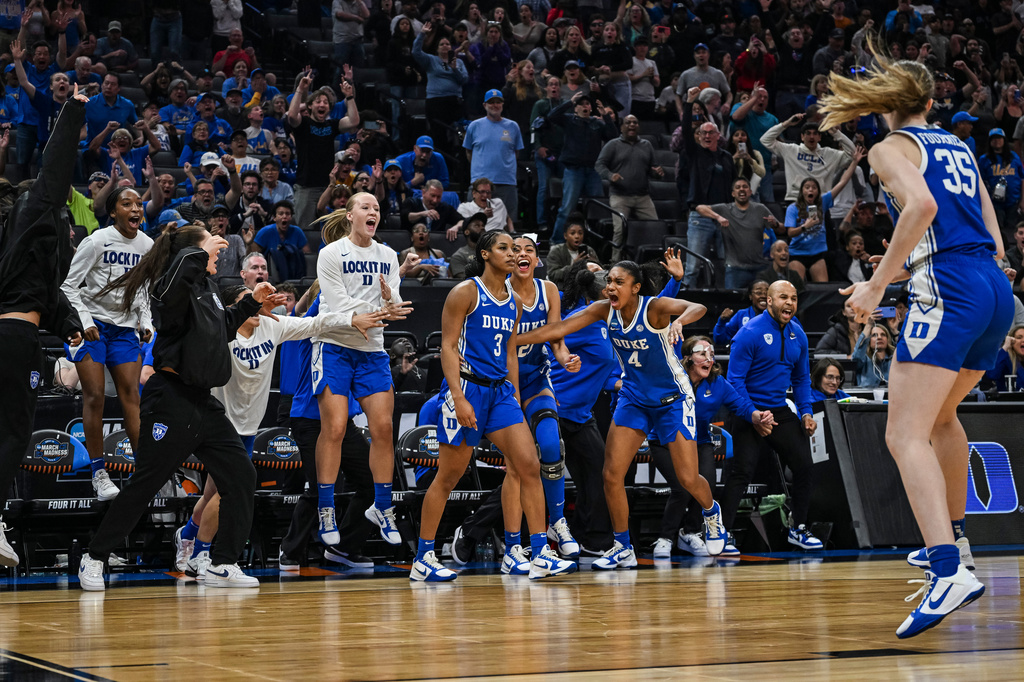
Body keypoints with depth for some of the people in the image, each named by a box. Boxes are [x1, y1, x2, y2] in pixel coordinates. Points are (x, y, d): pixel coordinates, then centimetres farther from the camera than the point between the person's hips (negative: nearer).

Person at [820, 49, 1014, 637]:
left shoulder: (891, 148, 4)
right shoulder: (958, 148, 24)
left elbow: (921, 204, -18)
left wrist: (879, 283, -14)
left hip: (948, 294, -8)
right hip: (998, 293, 8)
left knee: (907, 435, -14)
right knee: (941, 414, 29)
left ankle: (949, 573, -32)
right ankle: (952, 540, 41)